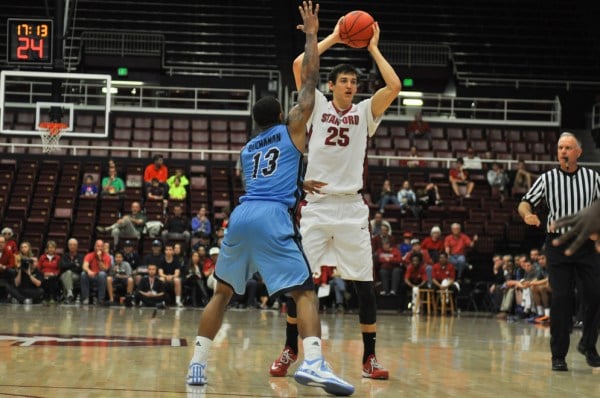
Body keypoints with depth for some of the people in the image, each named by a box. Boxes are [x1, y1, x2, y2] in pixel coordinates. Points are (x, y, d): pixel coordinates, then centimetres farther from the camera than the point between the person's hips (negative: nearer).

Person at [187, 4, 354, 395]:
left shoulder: (247, 148, 29)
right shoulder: (291, 130, 16)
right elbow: (309, 81, 17)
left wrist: (299, 187, 51)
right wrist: (311, 35, 24)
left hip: (241, 215, 5)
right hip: (272, 217, -5)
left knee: (223, 292, 20)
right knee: (305, 292, -7)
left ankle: (198, 364, 14)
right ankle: (313, 363, -29)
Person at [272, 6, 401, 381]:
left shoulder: (365, 112, 6)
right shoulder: (317, 106, 5)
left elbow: (394, 86, -9)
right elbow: (299, 65, -6)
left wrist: (373, 47, -1)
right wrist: (333, 38, 0)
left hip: (351, 207, 0)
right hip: (316, 204, 0)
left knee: (365, 283, -1)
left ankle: (370, 356, 7)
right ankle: (290, 349, 13)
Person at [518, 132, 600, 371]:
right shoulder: (548, 179, 2)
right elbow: (525, 203, 2)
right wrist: (527, 214, -20)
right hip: (558, 243, -1)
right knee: (561, 299, -5)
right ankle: (558, 355, 3)